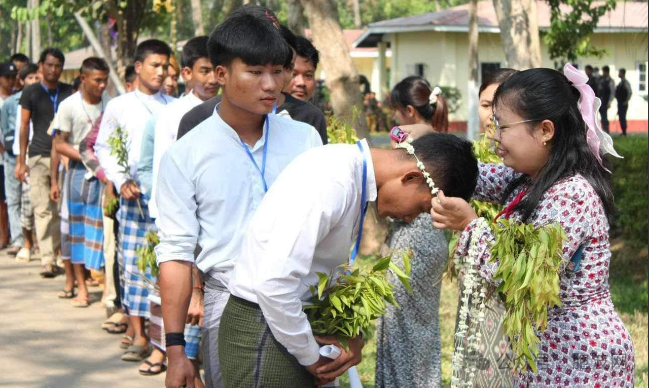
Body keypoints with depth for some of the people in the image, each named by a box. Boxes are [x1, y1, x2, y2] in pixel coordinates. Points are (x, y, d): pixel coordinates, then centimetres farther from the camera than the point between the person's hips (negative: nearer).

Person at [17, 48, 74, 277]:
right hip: (39, 157, -1)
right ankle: (48, 260, -4)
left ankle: (57, 249, 14)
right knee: (43, 209, -5)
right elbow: (24, 126, 7)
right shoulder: (31, 93, 6)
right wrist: (21, 160, 2)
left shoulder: (69, 93, 9)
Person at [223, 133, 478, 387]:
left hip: (288, 322, 9)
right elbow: (273, 283, -29)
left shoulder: (352, 171, 5)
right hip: (264, 331, -9)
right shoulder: (332, 182, -24)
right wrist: (310, 357, -15)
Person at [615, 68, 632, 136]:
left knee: (622, 117, -7)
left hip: (623, 104, -9)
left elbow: (630, 92, -21)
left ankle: (624, 132, -3)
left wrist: (626, 101, -18)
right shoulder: (621, 82, 13)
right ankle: (623, 132, 17)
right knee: (621, 117, 12)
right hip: (620, 103, 9)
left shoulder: (626, 82, -15)